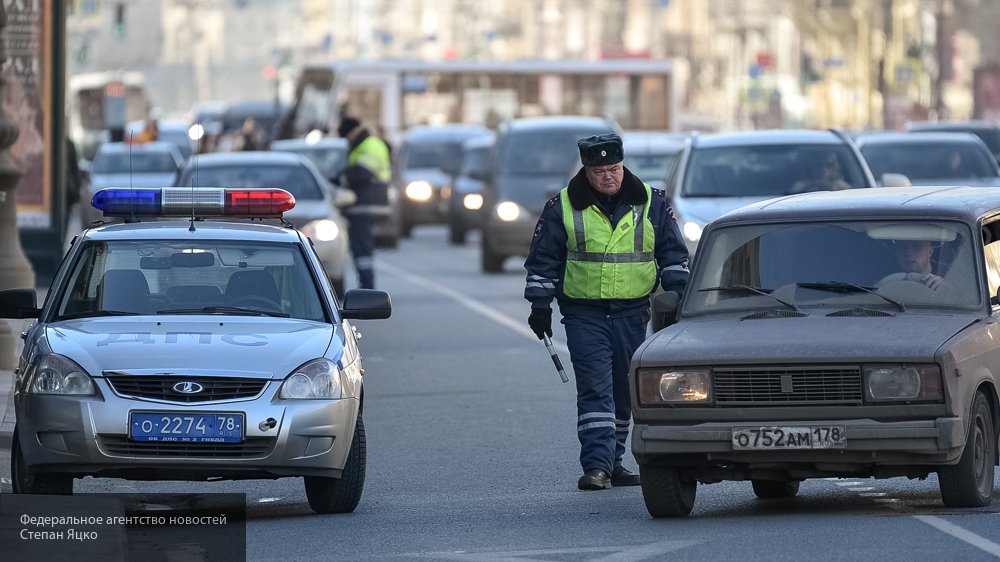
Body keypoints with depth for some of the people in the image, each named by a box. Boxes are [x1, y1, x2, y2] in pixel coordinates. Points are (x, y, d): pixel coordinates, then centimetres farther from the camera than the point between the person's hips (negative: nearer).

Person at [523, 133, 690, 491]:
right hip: (584, 314, -3)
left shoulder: (651, 203, 4)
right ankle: (597, 465, -18)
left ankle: (612, 462, 20)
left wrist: (678, 297, 3)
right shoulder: (564, 207, 0)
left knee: (625, 392, 9)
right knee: (595, 389, -12)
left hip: (632, 314, 3)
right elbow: (543, 259, 6)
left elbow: (673, 254, 10)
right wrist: (540, 304, 2)